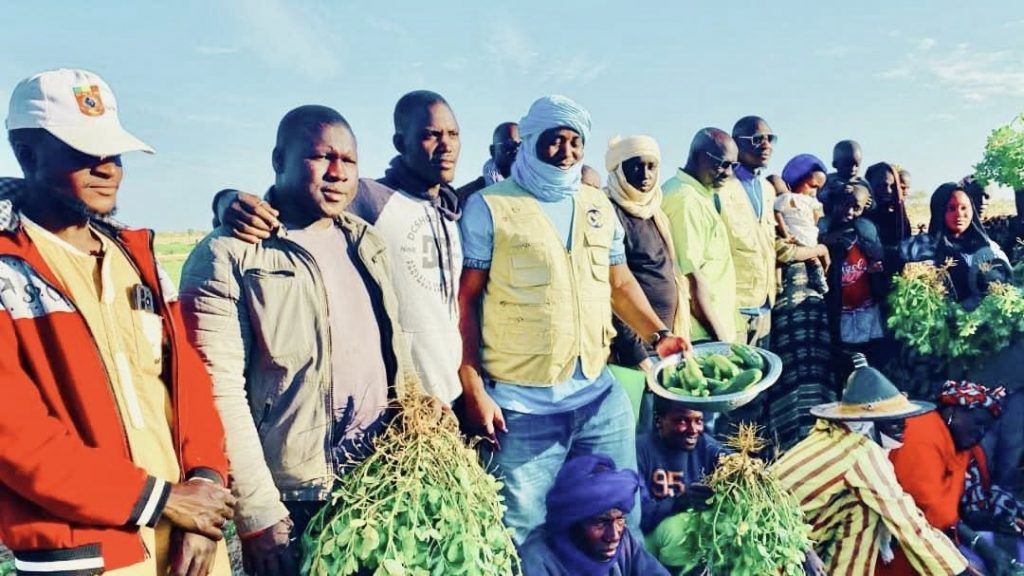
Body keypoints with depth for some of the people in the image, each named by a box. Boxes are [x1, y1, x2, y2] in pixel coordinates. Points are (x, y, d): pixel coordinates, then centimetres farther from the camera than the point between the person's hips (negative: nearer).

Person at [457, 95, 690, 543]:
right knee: (523, 532, 7)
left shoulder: (598, 205, 11)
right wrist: (474, 390, -12)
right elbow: (465, 301, -7)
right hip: (520, 404, -5)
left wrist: (657, 334, 3)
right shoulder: (489, 207, -5)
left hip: (600, 396, 5)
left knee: (623, 515, 16)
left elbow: (621, 283, 18)